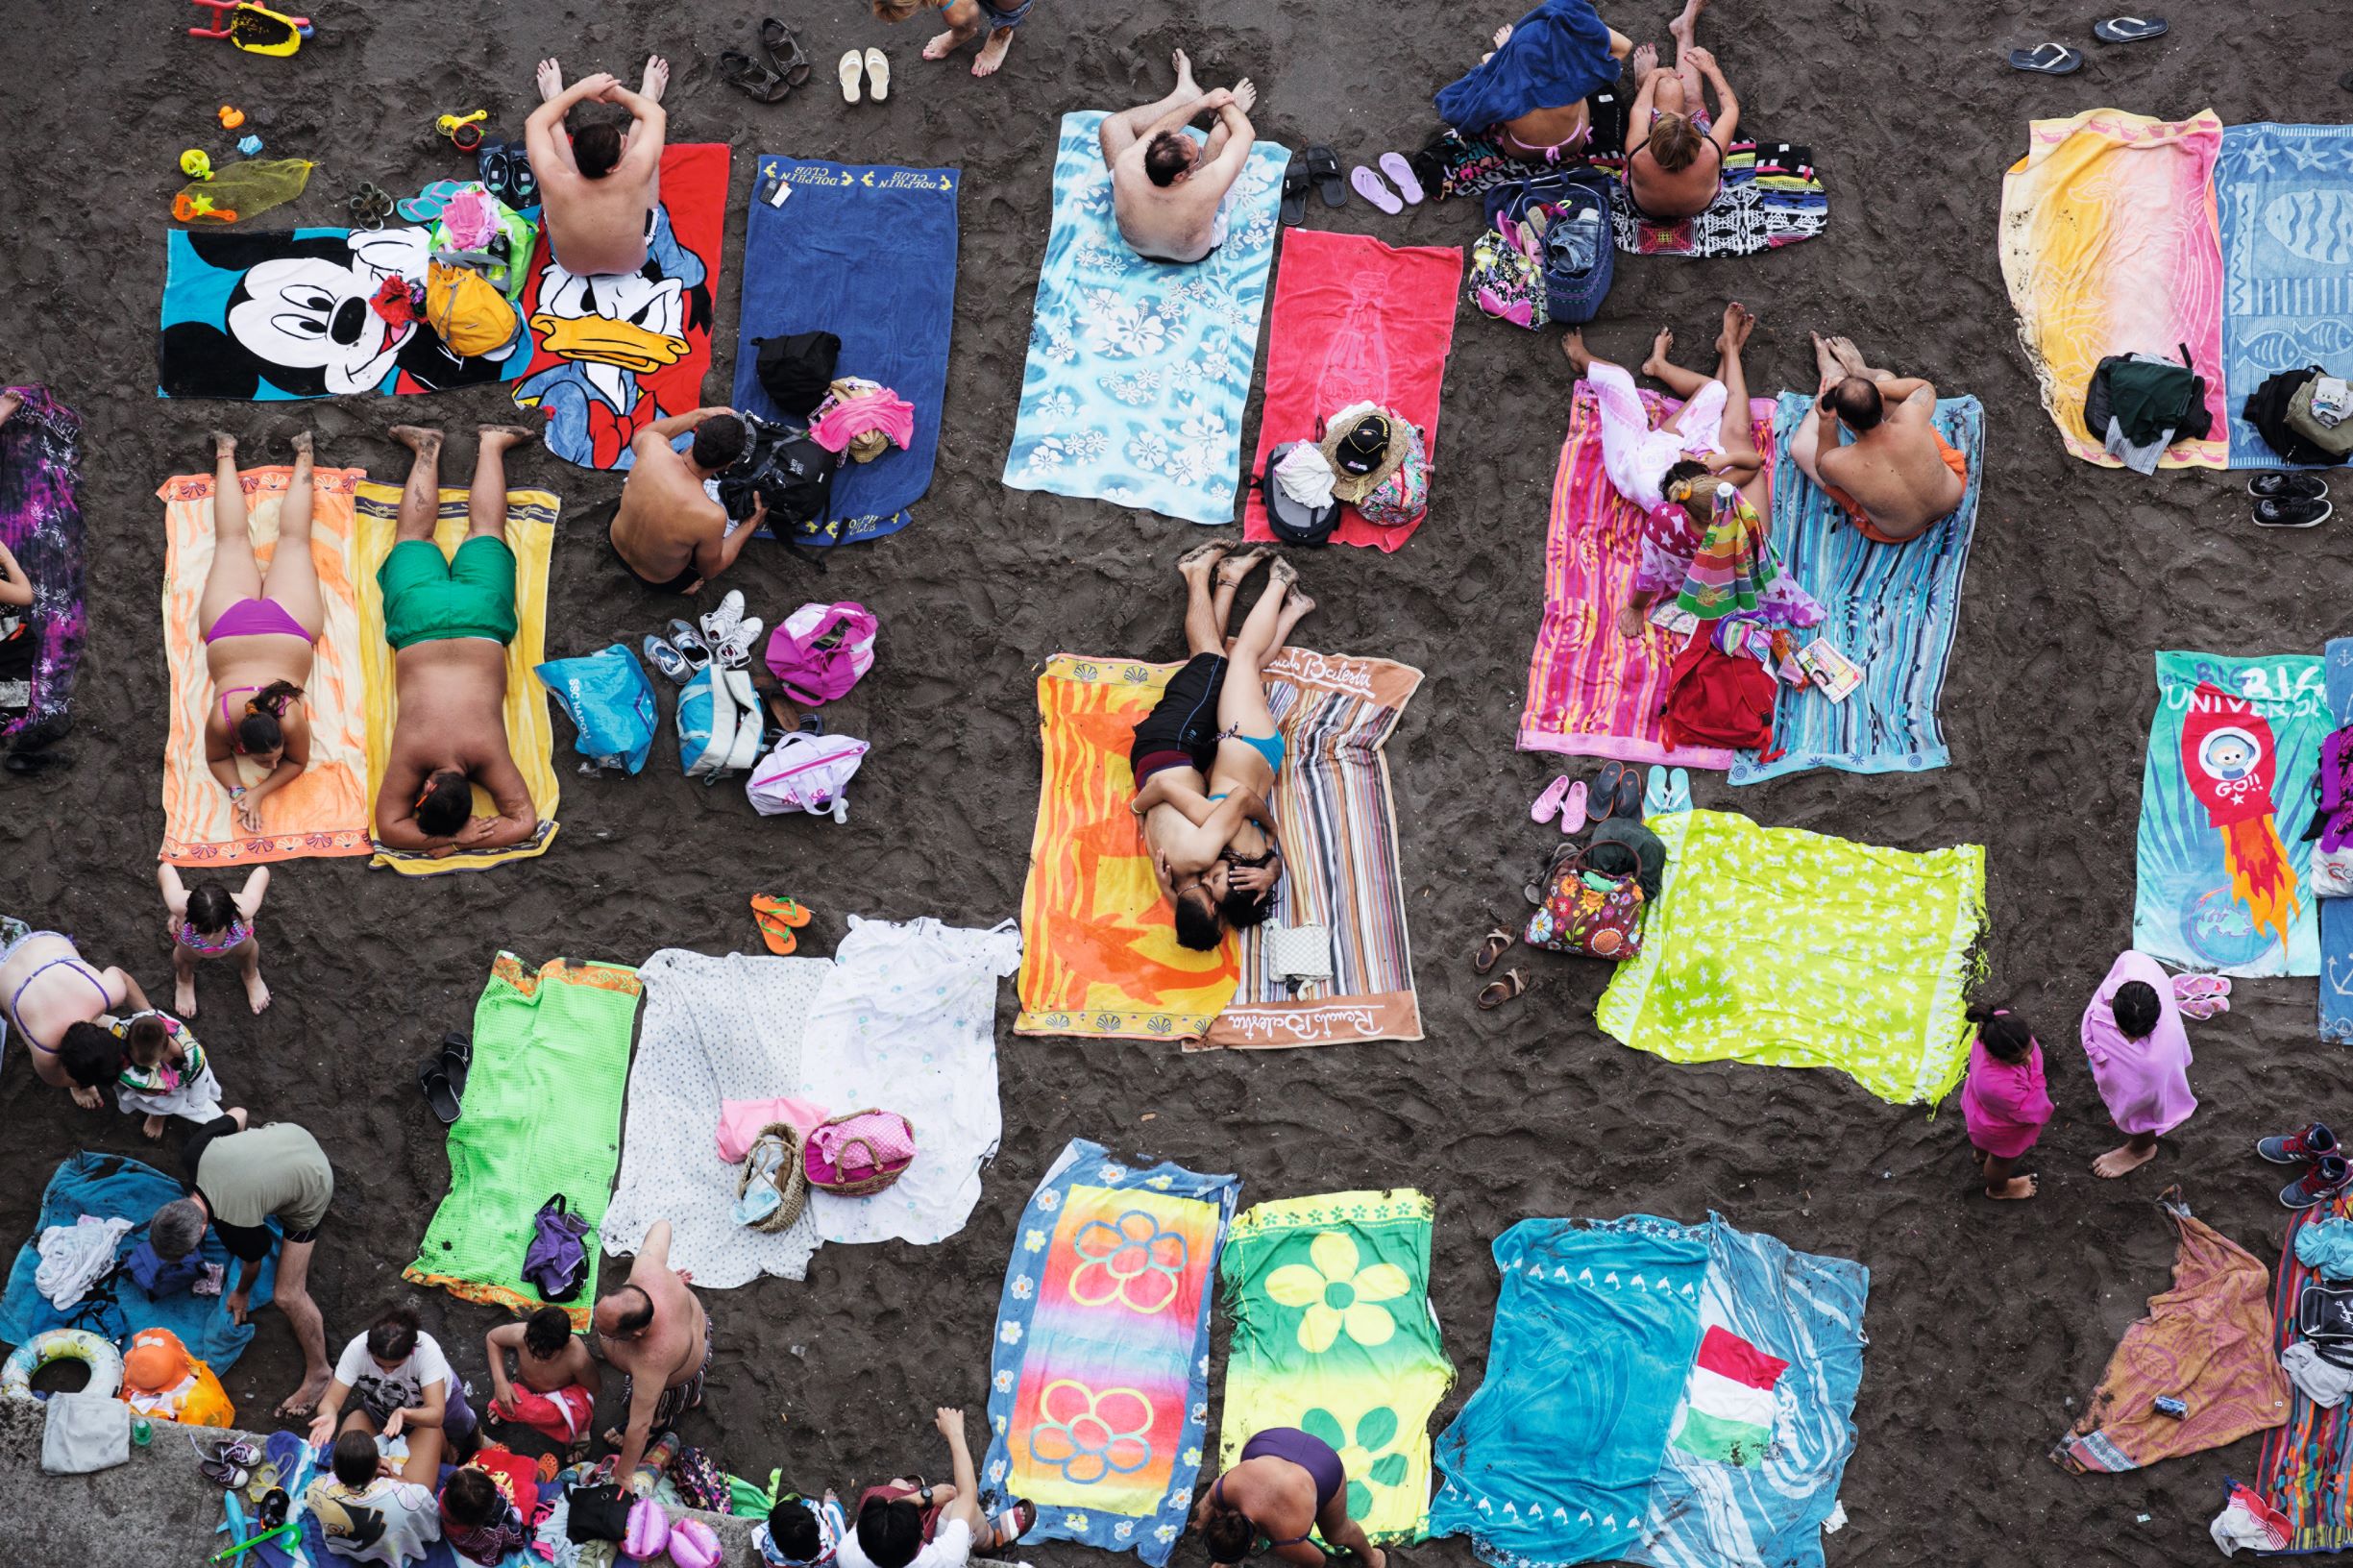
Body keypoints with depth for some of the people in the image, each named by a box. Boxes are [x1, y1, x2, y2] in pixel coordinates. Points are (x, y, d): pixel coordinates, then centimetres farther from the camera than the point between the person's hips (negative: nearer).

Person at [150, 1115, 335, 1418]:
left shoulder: (238, 1230, -37)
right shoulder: (195, 1153, -28)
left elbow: (253, 1263, -12)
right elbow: (233, 1119, -7)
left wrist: (242, 1293, 11)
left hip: (310, 1196, -6)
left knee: (287, 1295, -5)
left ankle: (318, 1374, 14)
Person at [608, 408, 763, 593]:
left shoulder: (653, 449, -30)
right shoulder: (711, 516, -40)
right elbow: (709, 570, -16)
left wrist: (700, 415, 2)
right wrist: (752, 523, -7)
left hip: (616, 544, 4)